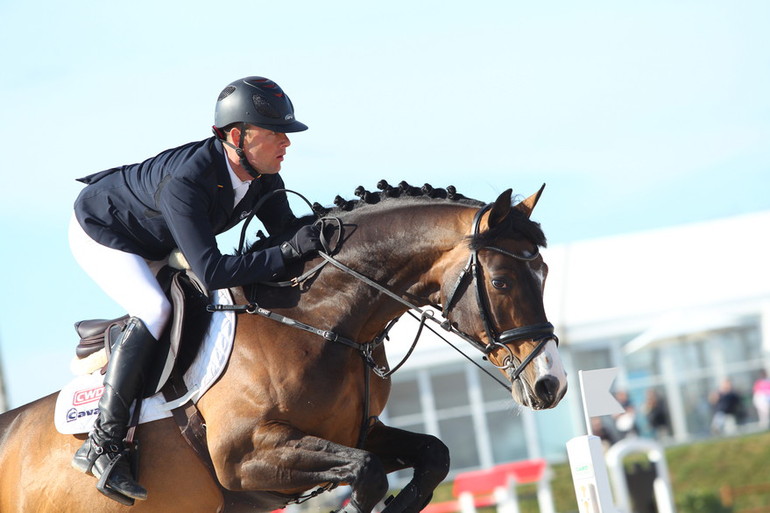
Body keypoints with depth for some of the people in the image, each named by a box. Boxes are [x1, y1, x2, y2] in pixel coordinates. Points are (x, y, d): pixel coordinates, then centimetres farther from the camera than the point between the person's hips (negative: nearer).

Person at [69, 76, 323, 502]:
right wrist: (287, 254, -48)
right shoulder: (185, 181, -42)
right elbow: (211, 272, -46)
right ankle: (102, 443, -28)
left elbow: (286, 234, -7)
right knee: (155, 310, -29)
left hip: (154, 245, 8)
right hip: (99, 232, -8)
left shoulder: (263, 178, -18)